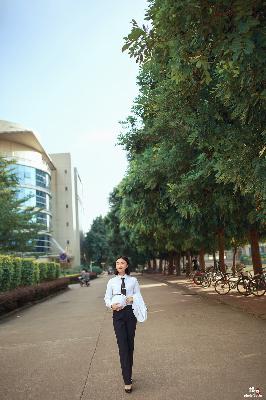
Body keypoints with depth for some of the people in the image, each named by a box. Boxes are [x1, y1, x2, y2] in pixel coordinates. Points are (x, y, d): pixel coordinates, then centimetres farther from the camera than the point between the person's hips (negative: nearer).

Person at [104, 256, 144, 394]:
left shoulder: (133, 280, 3)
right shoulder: (112, 281, 3)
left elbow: (139, 296, 2)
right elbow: (107, 298, 3)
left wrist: (133, 298, -20)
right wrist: (112, 305, -18)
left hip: (130, 312, 1)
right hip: (118, 314, -1)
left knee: (130, 344, 12)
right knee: (122, 346, -4)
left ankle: (128, 374, 31)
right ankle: (127, 380, 2)